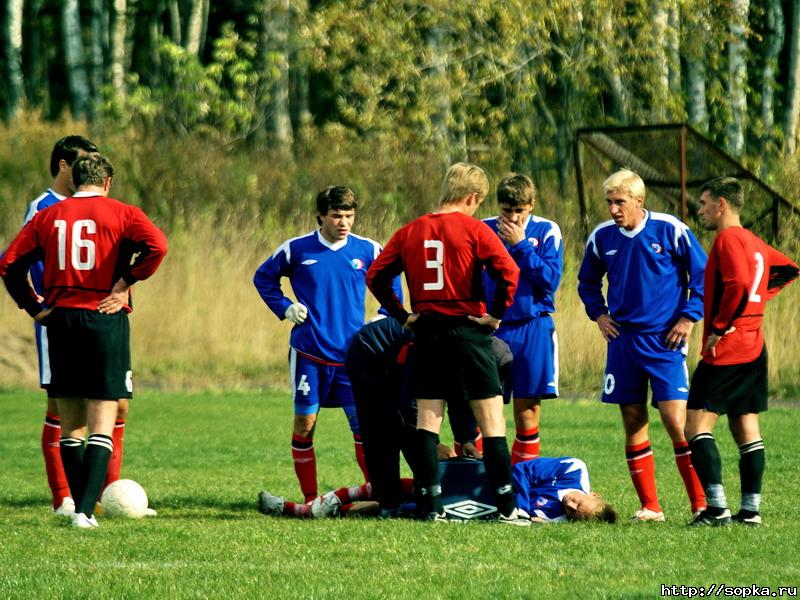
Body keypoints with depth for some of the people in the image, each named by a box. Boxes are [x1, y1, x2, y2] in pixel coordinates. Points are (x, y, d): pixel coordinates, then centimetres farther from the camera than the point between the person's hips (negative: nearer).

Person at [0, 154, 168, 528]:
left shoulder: (47, 217, 9)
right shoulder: (121, 214, 0)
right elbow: (157, 246, -18)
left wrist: (33, 308, 7)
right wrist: (126, 283, -8)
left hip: (60, 319, 3)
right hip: (106, 318, -3)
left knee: (70, 426, 13)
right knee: (102, 426, -3)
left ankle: (81, 507, 14)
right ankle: (86, 511, -15)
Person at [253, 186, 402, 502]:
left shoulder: (368, 250, 1)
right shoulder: (296, 249, -1)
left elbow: (392, 281, 18)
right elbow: (263, 277, 15)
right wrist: (285, 308, 2)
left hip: (353, 354, 0)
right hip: (309, 353, 0)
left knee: (363, 423, -5)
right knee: (305, 421, 1)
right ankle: (309, 498, 9)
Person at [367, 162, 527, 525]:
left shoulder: (409, 232, 8)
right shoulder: (473, 229, -6)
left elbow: (375, 276, 7)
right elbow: (509, 272, -17)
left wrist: (402, 315, 11)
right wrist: (495, 315, -7)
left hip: (426, 332, 4)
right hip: (467, 330, -4)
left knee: (427, 420, 7)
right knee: (491, 418, 0)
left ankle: (430, 506, 4)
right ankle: (506, 507, -3)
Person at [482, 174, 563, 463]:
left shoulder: (546, 231, -1)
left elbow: (551, 280, -11)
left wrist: (520, 245, -15)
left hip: (532, 332, -1)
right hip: (490, 330, 1)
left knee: (527, 412, 3)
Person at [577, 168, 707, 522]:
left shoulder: (670, 230, -7)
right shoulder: (601, 238, 4)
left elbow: (702, 275, 1)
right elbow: (588, 282, 22)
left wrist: (689, 317, -5)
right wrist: (598, 314, 7)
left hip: (664, 340, -4)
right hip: (623, 340, 4)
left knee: (676, 420, -12)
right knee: (633, 424, 4)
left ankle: (701, 504, -5)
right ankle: (650, 507, 11)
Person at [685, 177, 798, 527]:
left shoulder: (728, 239, -13)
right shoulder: (753, 242, 15)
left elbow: (738, 285, -27)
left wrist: (719, 328, -18)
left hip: (727, 350, -10)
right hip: (754, 347, 10)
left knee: (697, 427, -10)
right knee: (746, 426, 11)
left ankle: (716, 507, -18)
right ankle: (750, 509, 11)